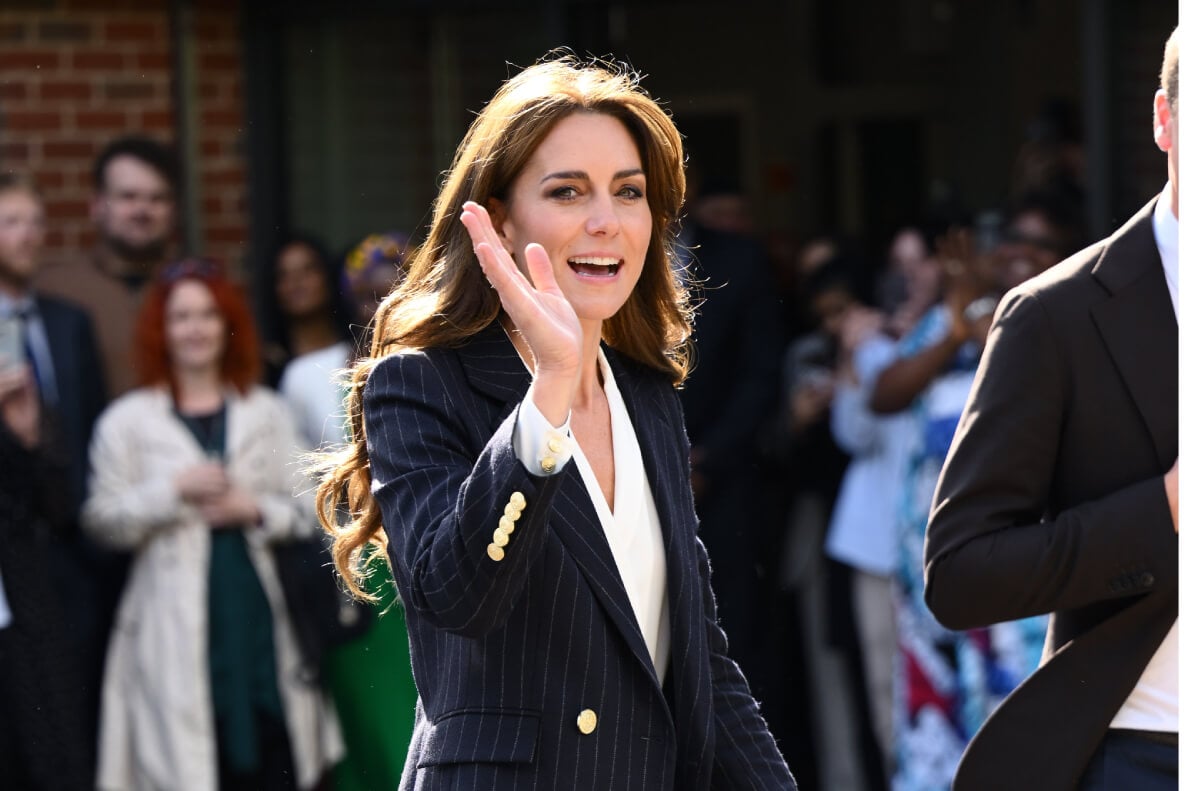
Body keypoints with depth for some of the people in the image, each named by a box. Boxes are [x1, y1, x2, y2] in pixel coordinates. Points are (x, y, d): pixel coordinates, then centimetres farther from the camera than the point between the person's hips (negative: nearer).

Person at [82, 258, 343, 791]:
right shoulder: (127, 421, 5)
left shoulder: (265, 412, 13)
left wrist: (255, 508, -7)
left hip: (261, 620, 2)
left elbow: (307, 510, 11)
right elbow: (102, 521, 1)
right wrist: (174, 489, -9)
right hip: (176, 633, -2)